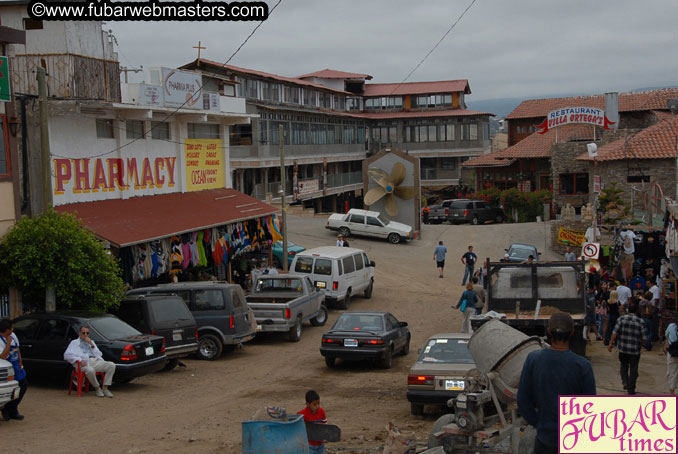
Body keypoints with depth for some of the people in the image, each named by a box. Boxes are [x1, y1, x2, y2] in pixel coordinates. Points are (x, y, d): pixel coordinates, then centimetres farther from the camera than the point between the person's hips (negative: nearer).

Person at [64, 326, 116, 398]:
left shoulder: (91, 342, 30)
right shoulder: (74, 343, 17)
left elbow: (99, 354, 19)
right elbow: (67, 355, 1)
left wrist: (92, 345, 4)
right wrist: (79, 360, -13)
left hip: (96, 361, 5)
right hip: (85, 363, -5)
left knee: (111, 365, -21)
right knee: (90, 370, -41)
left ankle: (105, 388, -18)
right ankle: (97, 388, -16)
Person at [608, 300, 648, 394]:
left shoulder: (621, 319, -4)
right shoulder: (640, 322, -7)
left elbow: (615, 333, -8)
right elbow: (644, 337, -6)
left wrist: (611, 344, -2)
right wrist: (639, 344, 12)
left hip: (623, 349, 2)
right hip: (635, 351, -1)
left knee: (623, 366, 23)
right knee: (633, 370, 9)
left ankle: (625, 382, 6)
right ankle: (631, 390, 13)